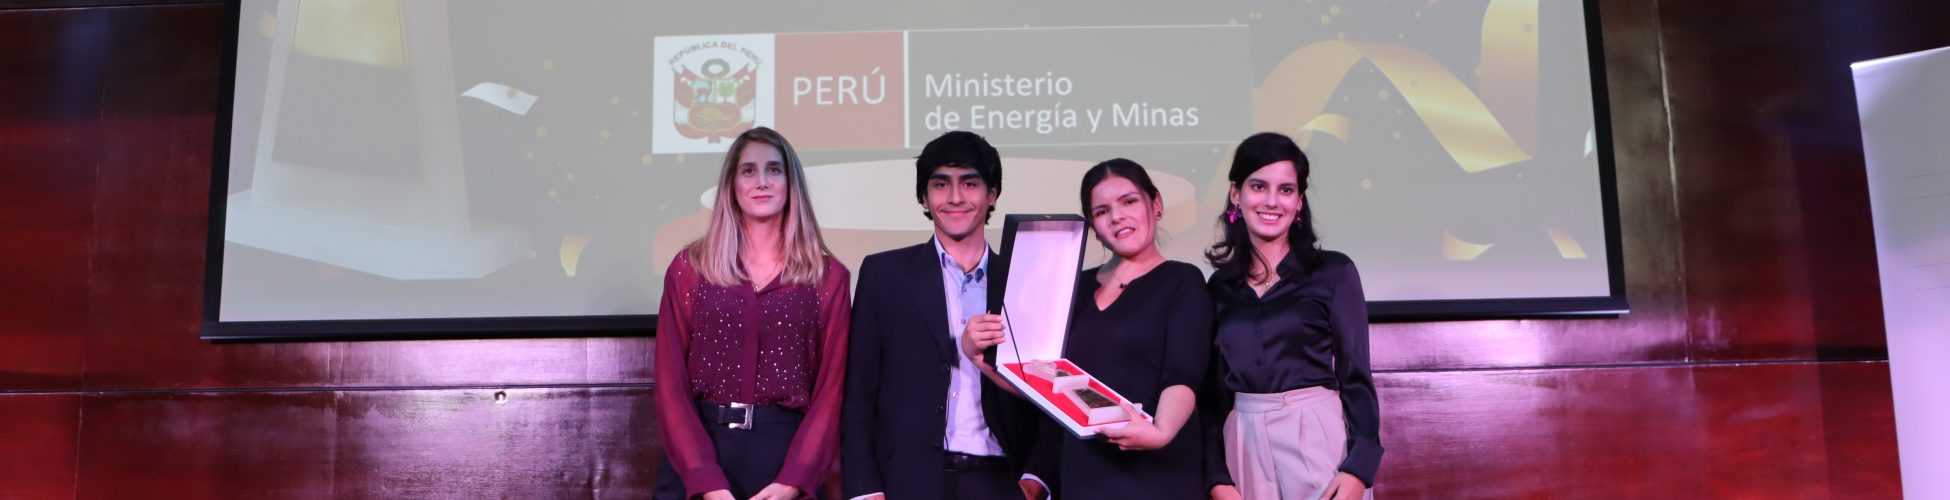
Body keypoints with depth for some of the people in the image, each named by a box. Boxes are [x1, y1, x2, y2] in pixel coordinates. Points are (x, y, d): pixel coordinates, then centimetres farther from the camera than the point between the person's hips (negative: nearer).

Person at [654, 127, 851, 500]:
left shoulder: (828, 277, 3)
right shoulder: (689, 268, 3)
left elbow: (831, 388, -1)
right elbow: (671, 383, -1)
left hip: (786, 453, 0)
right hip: (695, 456, 0)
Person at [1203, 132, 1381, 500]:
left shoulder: (1333, 271, -2)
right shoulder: (1219, 286, 6)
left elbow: (1356, 375, -4)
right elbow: (1214, 388, 7)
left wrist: (1358, 467, -14)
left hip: (1317, 437, -2)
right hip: (1244, 444, 3)